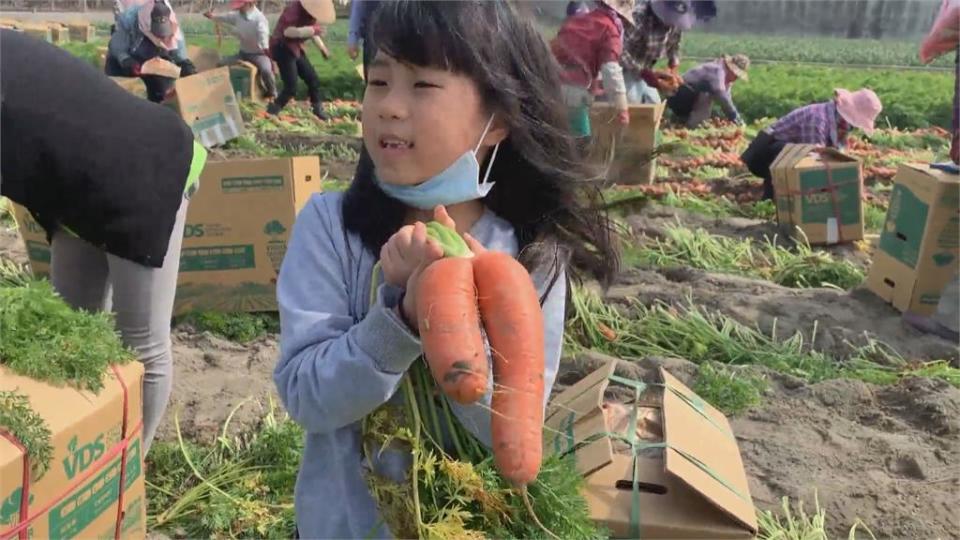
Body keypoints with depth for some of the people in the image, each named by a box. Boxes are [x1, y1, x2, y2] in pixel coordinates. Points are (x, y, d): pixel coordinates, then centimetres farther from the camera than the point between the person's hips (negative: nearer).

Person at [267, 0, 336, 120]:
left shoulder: (311, 12, 4)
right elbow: (287, 31, -36)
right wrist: (312, 30, -46)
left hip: (296, 48, 9)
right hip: (283, 48, -9)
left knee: (313, 79, 11)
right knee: (291, 87, -13)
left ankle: (318, 110, 27)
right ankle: (271, 113, -1)